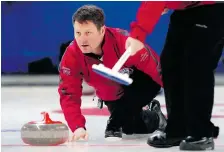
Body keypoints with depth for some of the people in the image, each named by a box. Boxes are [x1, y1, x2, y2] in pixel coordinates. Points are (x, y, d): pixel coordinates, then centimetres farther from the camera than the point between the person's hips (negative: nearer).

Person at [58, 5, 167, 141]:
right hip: (113, 96, 4)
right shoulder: (72, 56, -27)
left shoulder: (124, 41, -40)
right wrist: (78, 127, -42)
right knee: (131, 127, -3)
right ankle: (154, 117, 29)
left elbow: (156, 69, -31)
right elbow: (69, 95, -26)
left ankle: (115, 125, -6)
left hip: (144, 82, -4)